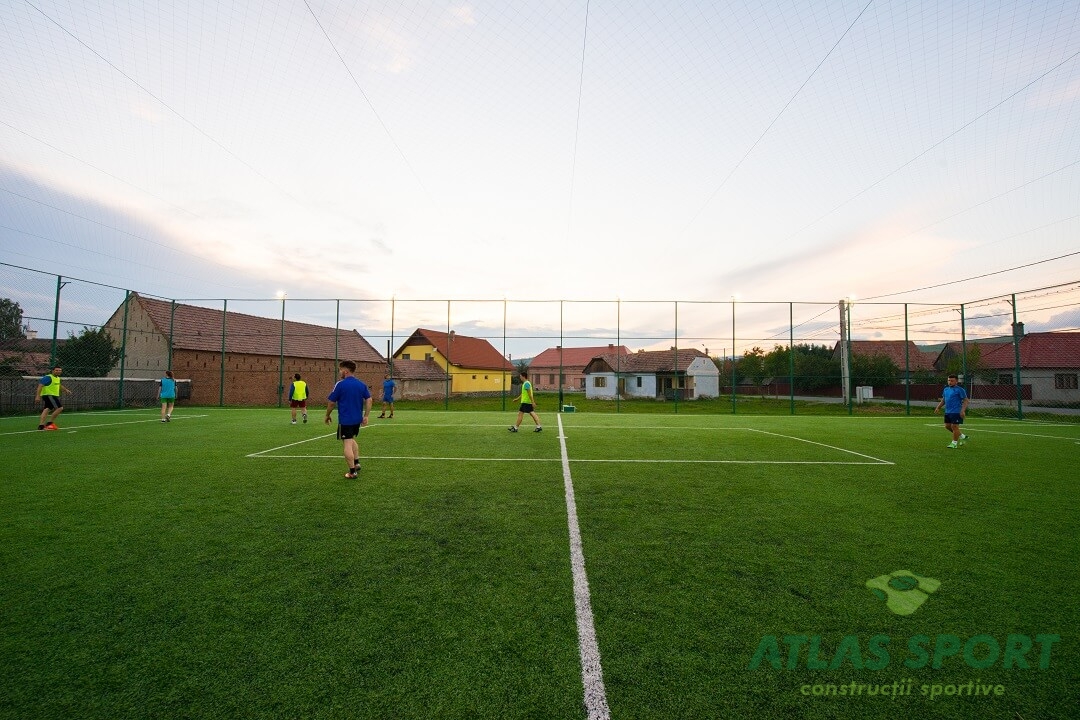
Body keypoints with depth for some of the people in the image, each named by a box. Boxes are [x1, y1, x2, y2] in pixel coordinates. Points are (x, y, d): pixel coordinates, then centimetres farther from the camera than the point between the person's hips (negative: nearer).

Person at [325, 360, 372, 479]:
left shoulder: (340, 384, -11)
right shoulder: (361, 384, 4)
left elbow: (331, 402, -6)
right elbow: (369, 400, 3)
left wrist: (328, 415, 10)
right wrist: (366, 416, 8)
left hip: (345, 420, -6)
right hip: (357, 419, 6)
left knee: (347, 444, 0)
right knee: (352, 440, 26)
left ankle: (352, 472, 2)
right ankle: (357, 462, 20)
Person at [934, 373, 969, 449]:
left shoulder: (960, 390, -8)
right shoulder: (946, 389, 12)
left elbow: (965, 400, -10)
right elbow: (943, 400, 21)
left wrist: (963, 410, -20)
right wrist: (938, 407, 11)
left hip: (956, 412, -8)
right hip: (947, 412, 8)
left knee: (954, 426, -4)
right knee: (947, 426, 11)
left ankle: (954, 443, 6)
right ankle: (963, 437, 31)